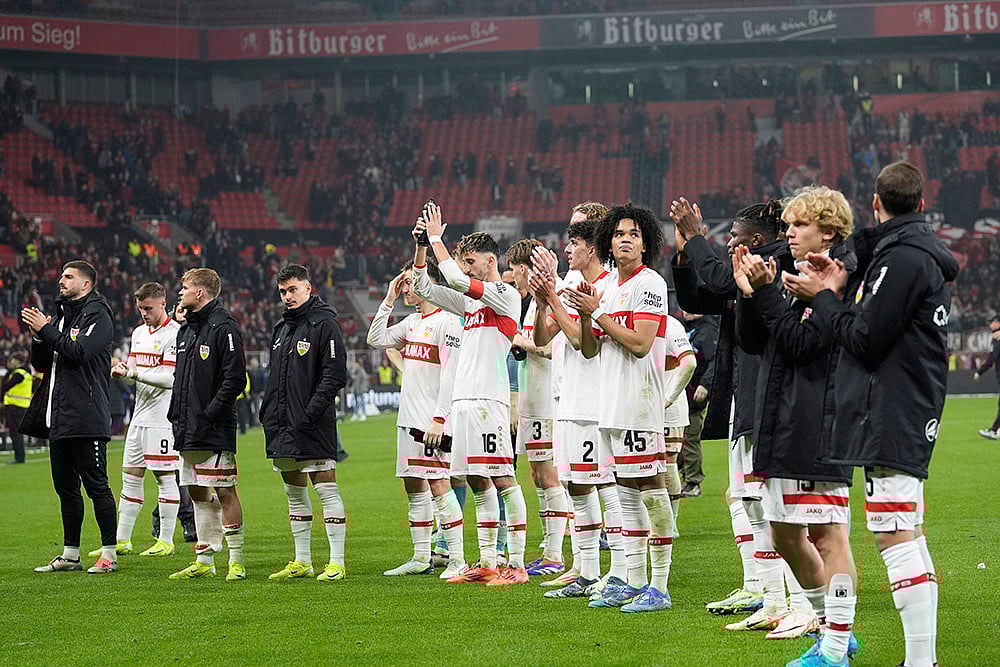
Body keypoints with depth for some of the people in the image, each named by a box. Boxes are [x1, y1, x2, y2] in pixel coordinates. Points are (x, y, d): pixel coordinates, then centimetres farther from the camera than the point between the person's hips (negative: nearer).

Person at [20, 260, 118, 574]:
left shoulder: (97, 314, -5)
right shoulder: (60, 315, 19)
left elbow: (79, 352, -20)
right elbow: (41, 363, 18)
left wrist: (46, 330, -13)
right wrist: (38, 336, 0)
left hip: (86, 419, -9)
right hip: (58, 417, 9)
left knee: (96, 485, -6)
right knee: (66, 488, 12)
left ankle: (109, 554, -3)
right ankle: (70, 554, 18)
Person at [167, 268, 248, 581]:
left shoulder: (223, 328, -10)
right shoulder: (186, 330, 18)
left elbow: (235, 379, -16)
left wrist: (209, 415, -18)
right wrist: (176, 413, 13)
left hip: (215, 430, -9)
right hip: (188, 431, 9)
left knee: (224, 491, -6)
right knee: (197, 493, 11)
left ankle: (236, 561, -2)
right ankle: (205, 561, 17)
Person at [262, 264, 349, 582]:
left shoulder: (324, 323, -7)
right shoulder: (281, 329, 18)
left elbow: (335, 375, -14)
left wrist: (311, 413, -20)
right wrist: (267, 413, 12)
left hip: (313, 425, -9)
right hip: (282, 426, 9)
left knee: (326, 490, -7)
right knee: (294, 493, 12)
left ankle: (337, 562, -6)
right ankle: (302, 562, 18)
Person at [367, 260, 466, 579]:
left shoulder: (447, 321, -10)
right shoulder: (412, 322, 15)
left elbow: (450, 374, -15)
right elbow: (376, 339, 20)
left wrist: (439, 419, -21)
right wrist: (389, 300, 13)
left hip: (433, 421, -9)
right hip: (409, 418, 9)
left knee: (437, 485, -11)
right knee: (413, 486, 10)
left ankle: (457, 559, -10)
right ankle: (421, 558, 16)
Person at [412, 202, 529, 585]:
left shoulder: (505, 294, -3)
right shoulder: (471, 302, 21)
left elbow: (455, 279, -15)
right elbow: (423, 288, 25)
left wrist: (437, 237, -6)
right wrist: (421, 246, 13)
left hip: (488, 400, -9)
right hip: (463, 399, 9)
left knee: (502, 480, -10)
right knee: (478, 483, 9)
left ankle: (516, 565, -11)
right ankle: (487, 564, 12)